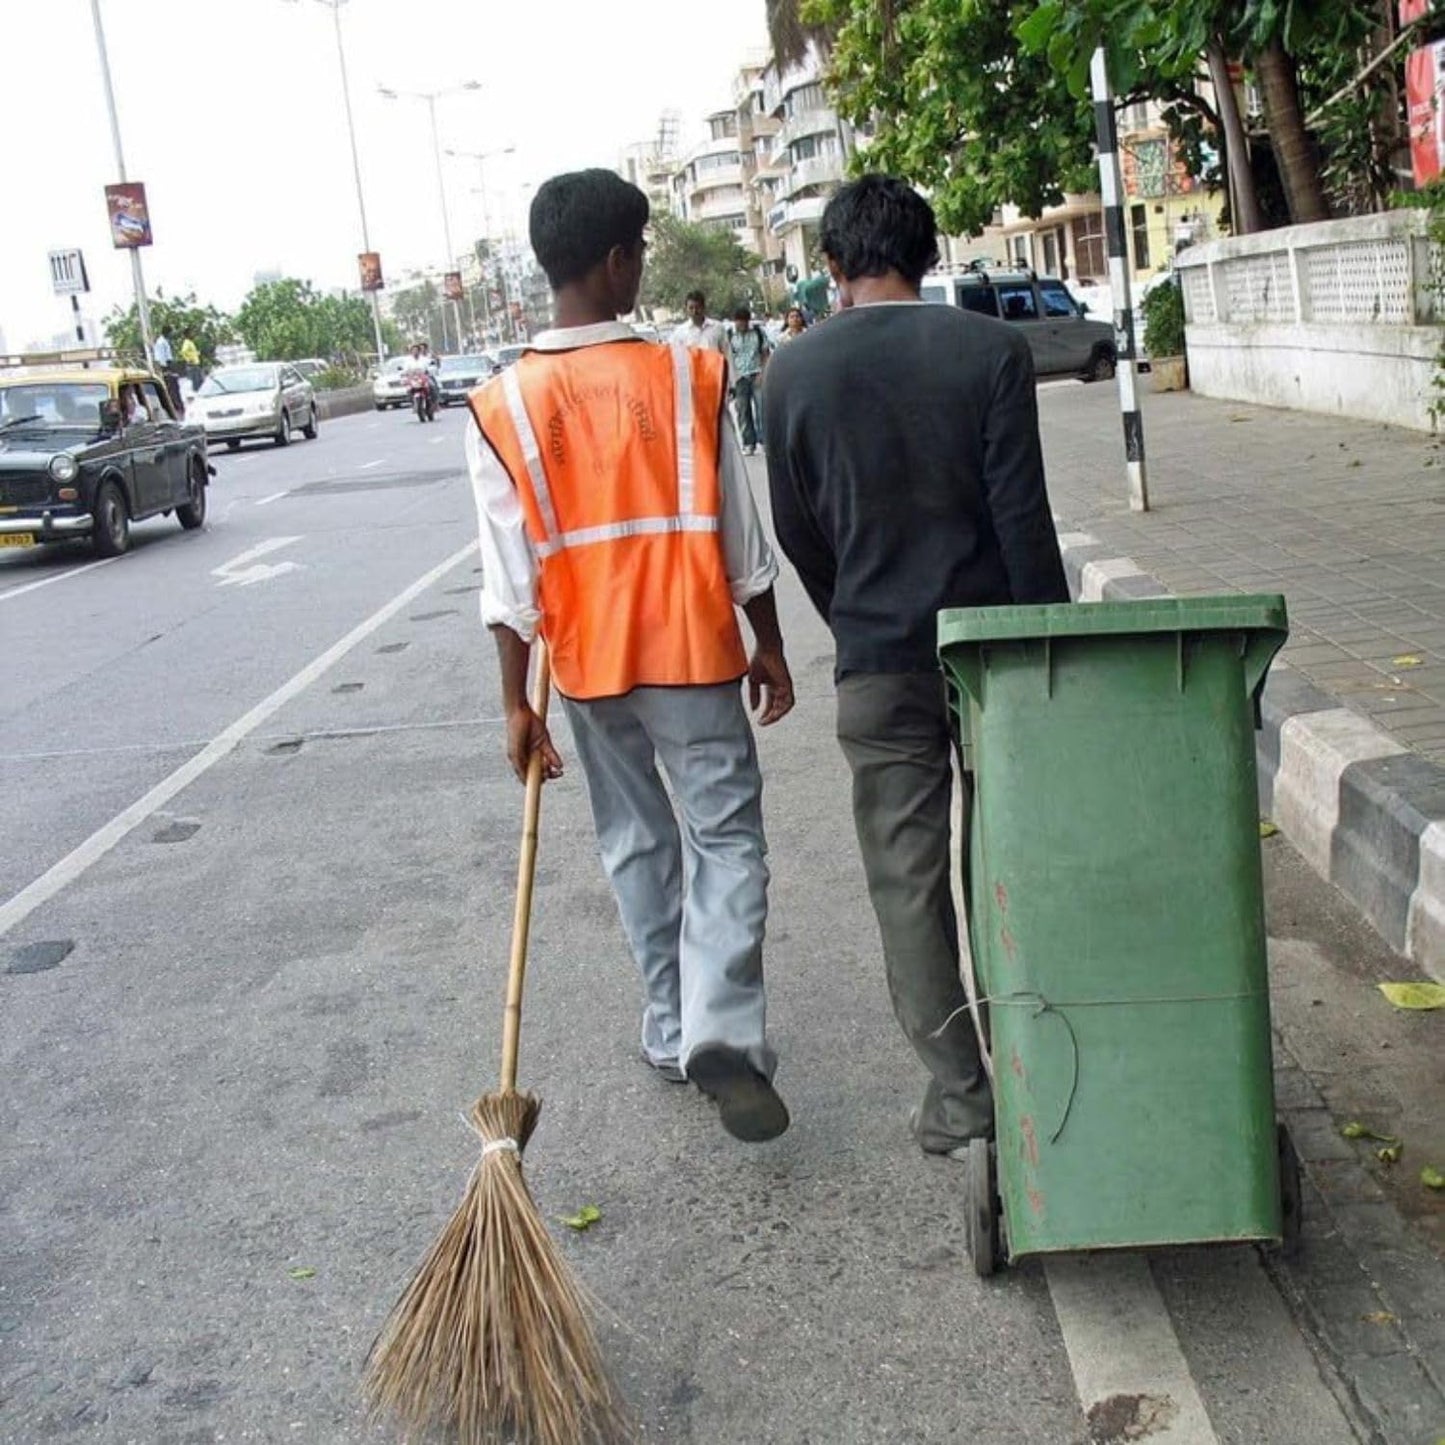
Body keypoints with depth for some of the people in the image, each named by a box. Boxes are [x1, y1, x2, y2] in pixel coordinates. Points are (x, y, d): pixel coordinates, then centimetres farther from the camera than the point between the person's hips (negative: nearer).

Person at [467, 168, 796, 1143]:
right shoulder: (689, 376, -8)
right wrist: (770, 645, 8)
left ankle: (672, 1030, 25)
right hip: (693, 653, -2)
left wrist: (517, 701, 0)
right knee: (726, 837, 4)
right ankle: (722, 1034, -11)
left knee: (636, 843, 17)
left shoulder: (505, 406, -4)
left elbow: (509, 576, -5)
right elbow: (740, 531, -3)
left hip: (587, 662, 3)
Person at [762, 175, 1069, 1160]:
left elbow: (798, 533, 5)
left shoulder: (794, 372, -2)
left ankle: (963, 1095, 11)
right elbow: (1024, 517, -9)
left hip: (879, 663, 0)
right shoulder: (991, 351, -6)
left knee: (909, 877, 7)